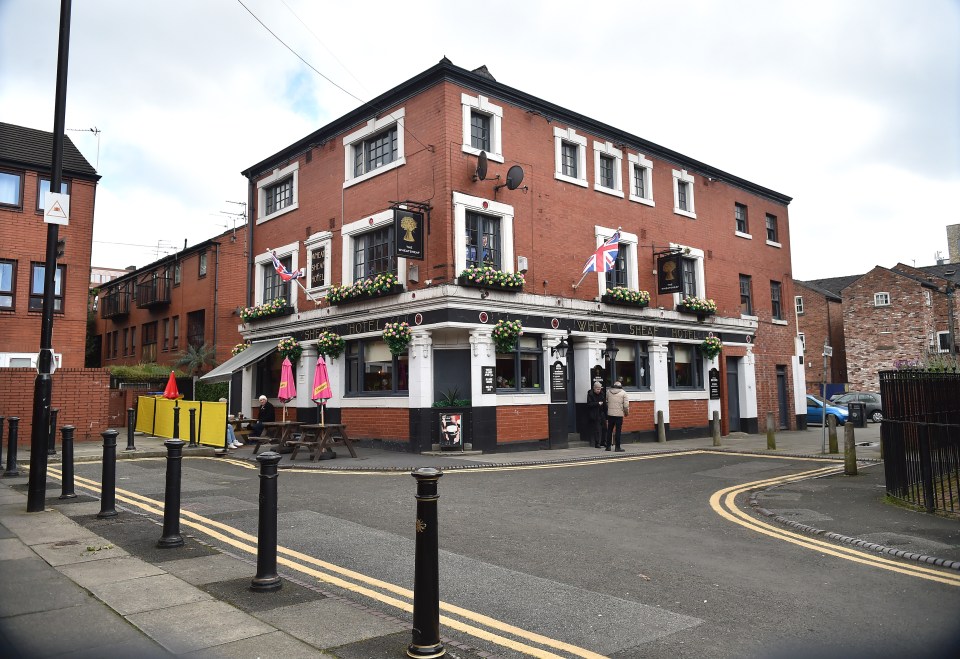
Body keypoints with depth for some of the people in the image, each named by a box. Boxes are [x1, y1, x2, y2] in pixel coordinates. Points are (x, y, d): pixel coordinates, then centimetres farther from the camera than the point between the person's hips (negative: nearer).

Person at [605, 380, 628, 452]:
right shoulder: (623, 393, -4)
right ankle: (617, 447, 2)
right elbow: (626, 405, -7)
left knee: (609, 430, 11)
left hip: (610, 414, 3)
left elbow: (606, 402, 8)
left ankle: (608, 446, 15)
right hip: (619, 414, -3)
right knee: (618, 431, 2)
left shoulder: (608, 391, 3)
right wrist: (626, 412, 7)